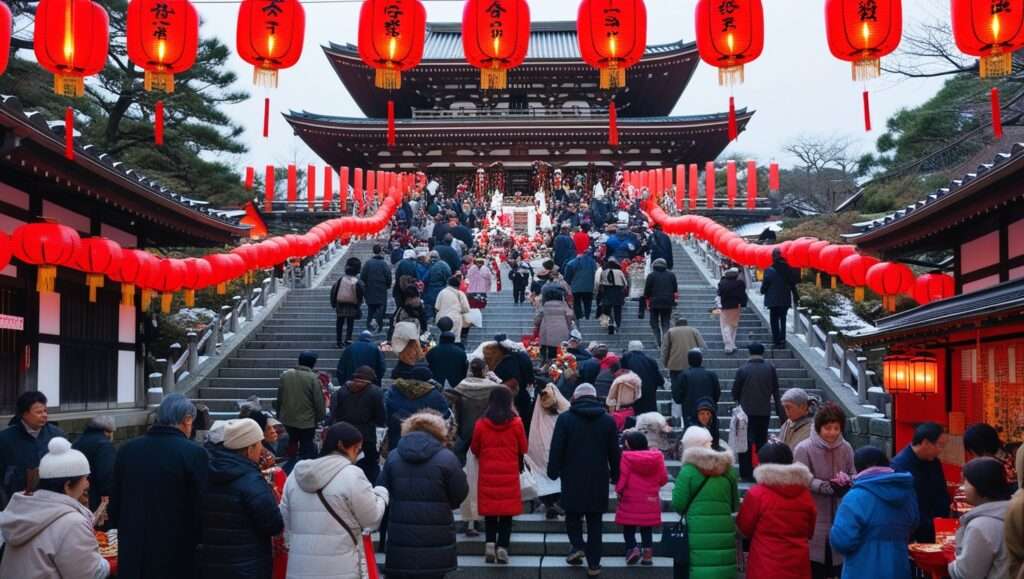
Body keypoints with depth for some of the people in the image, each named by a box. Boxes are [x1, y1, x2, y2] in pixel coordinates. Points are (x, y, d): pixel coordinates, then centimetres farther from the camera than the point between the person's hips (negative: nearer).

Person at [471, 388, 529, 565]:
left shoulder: (480, 424, -6)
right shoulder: (516, 423, -8)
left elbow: (474, 449, 7)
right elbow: (523, 449, 3)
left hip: (488, 474, 1)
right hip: (509, 474, -1)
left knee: (490, 510, 11)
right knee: (507, 511, 5)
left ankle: (490, 543, 1)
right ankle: (502, 547, 0)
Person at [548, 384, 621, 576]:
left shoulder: (565, 418, -5)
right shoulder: (608, 420, 3)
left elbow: (556, 449, -6)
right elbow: (614, 452, 8)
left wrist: (553, 471, 5)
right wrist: (615, 475, 17)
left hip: (573, 479, -2)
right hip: (599, 480, 2)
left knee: (572, 515, 17)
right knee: (594, 521, 8)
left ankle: (577, 545, -4)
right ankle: (594, 563, 9)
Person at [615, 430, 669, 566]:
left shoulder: (626, 457, -12)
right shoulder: (657, 456, -1)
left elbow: (621, 477, -14)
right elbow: (664, 478, 1)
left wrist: (619, 491, 3)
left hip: (630, 500, -3)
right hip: (650, 500, 3)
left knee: (628, 526, 10)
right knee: (647, 528, 13)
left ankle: (633, 548, -6)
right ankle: (648, 553, 8)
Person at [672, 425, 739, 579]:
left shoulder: (689, 470, -6)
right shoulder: (727, 469, 7)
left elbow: (678, 505, -5)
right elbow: (735, 505, 15)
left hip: (699, 534, -4)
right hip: (724, 531, 4)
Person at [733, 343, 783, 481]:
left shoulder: (742, 370, -9)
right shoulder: (770, 369, -3)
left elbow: (735, 391, -2)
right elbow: (776, 391, 3)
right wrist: (779, 411, 12)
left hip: (746, 411, -2)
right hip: (764, 412, 2)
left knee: (746, 443, 6)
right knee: (761, 442, 13)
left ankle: (746, 473, 4)